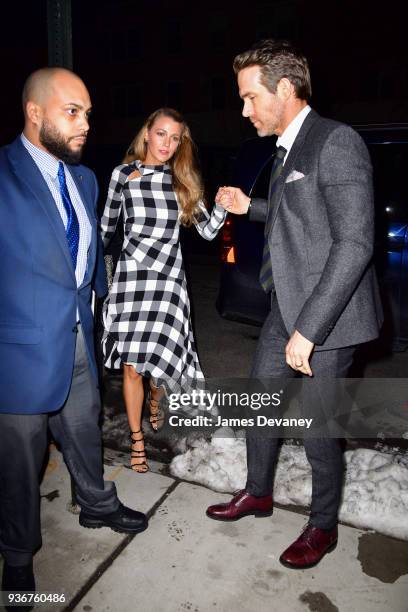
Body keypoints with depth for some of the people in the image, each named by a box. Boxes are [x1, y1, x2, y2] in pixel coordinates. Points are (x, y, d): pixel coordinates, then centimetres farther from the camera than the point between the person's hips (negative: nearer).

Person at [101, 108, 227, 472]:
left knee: (159, 358, 0)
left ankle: (155, 404, 37)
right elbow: (107, 227, 12)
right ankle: (137, 440, 20)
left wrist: (222, 205, -14)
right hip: (130, 275, -1)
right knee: (132, 365, -1)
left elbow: (208, 230, 3)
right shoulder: (123, 174, 2)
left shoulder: (183, 180, 5)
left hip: (169, 277, 1)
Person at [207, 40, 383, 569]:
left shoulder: (337, 142, -14)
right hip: (287, 308, 9)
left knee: (317, 428, 5)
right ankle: (259, 492, 42)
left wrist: (308, 330, -25)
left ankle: (322, 526, 31)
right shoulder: (287, 150, 14)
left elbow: (355, 243, -22)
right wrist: (250, 207, 14)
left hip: (326, 316, -9)